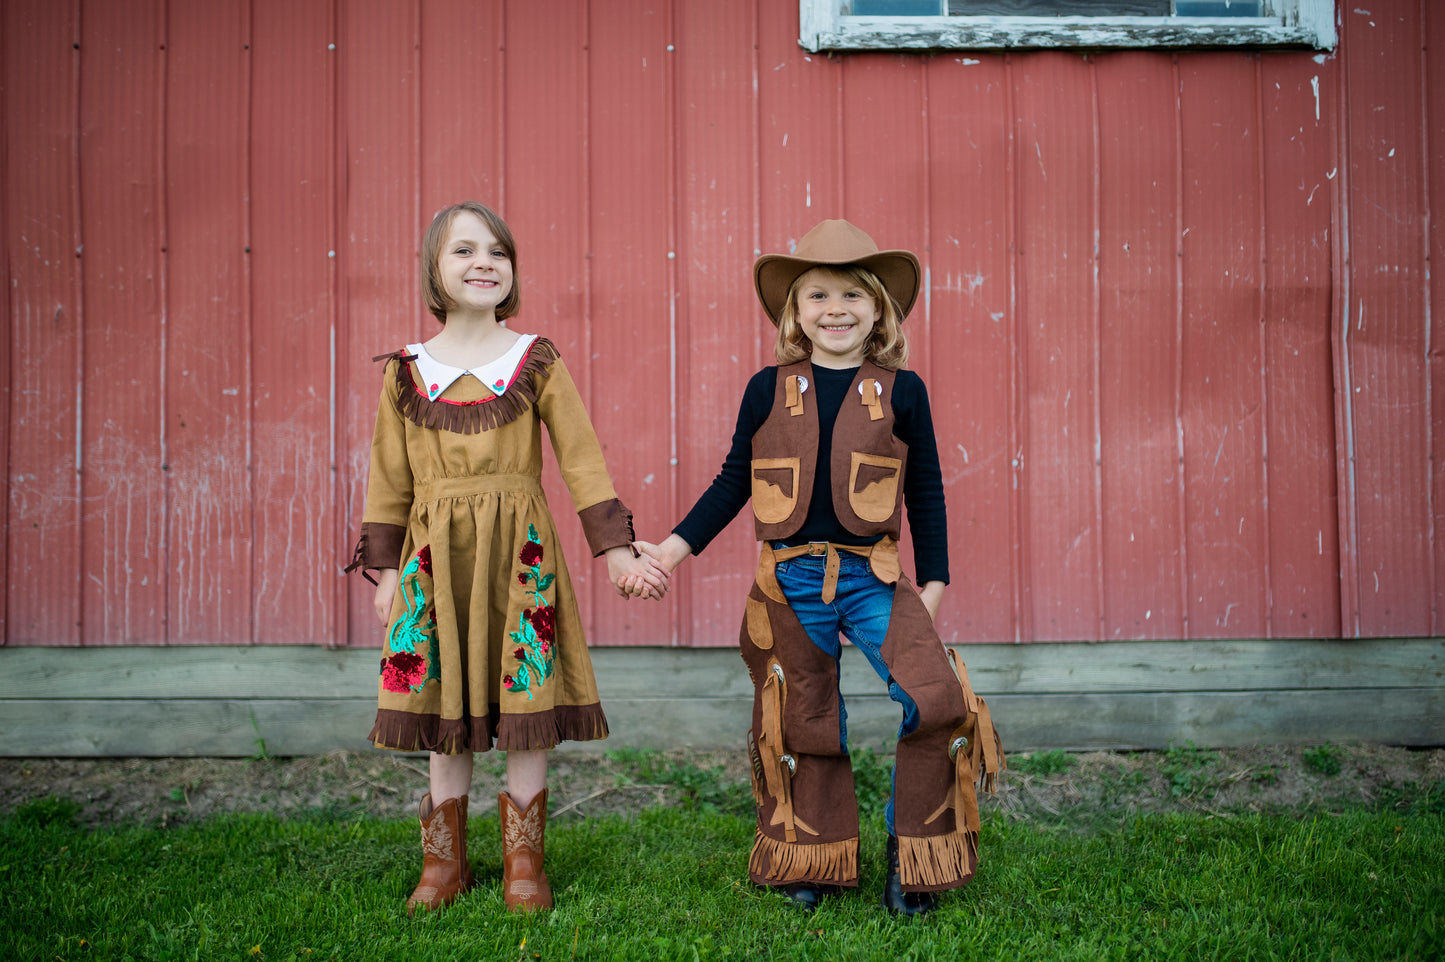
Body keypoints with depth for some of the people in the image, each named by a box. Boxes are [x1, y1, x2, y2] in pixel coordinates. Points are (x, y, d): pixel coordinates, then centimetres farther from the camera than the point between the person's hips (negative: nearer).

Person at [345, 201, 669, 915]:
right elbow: (389, 480, 8)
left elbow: (582, 459, 1)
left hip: (520, 550, -1)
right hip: (436, 556, 1)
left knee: (524, 700, 1)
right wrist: (387, 571, 5)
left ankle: (524, 863, 14)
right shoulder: (407, 373, 5)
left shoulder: (536, 361, 1)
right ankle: (444, 862, 19)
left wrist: (616, 551, -3)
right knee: (443, 699, 7)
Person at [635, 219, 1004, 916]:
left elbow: (926, 494, 8)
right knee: (804, 725, 10)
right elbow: (733, 482, 11)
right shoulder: (768, 390, 5)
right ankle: (816, 862, 29)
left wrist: (933, 583, 5)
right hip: (790, 581, 1)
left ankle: (914, 856, 3)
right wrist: (673, 549, 6)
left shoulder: (901, 392, 3)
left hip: (873, 578, -1)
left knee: (938, 702, -16)